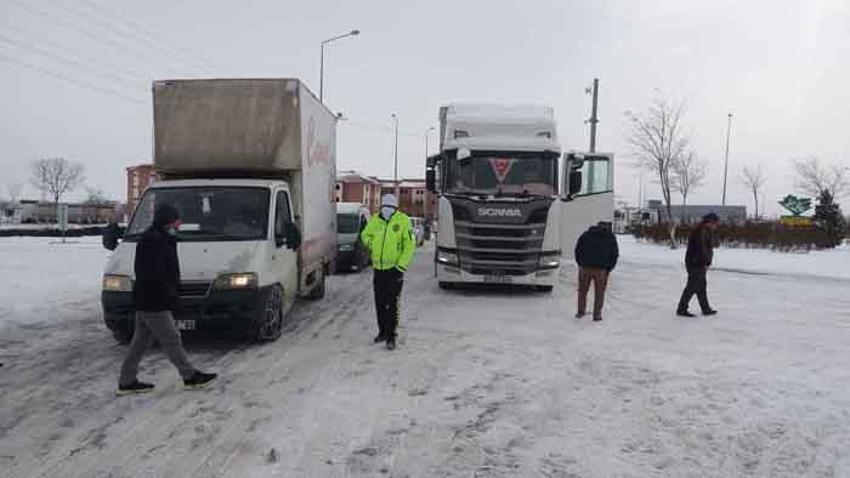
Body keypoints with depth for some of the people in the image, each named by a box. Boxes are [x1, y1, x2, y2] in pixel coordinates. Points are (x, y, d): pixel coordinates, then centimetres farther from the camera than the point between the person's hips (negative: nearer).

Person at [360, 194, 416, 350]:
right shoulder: (375, 219, 5)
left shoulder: (403, 220, -8)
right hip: (378, 268, 5)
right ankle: (382, 331, 30)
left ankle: (391, 337, 2)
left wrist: (401, 265, -14)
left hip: (394, 268, -5)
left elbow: (410, 245, -9)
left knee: (393, 304, -5)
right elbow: (365, 234, 20)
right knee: (380, 303, 15)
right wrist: (370, 243, -3)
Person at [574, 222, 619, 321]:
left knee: (582, 291, 16)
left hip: (585, 268, 1)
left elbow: (577, 250, 9)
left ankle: (580, 312, 21)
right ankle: (597, 315, 12)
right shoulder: (611, 238, 11)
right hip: (601, 269, -1)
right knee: (599, 293, 12)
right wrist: (608, 269, 18)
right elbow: (614, 255, 9)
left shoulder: (585, 235, 12)